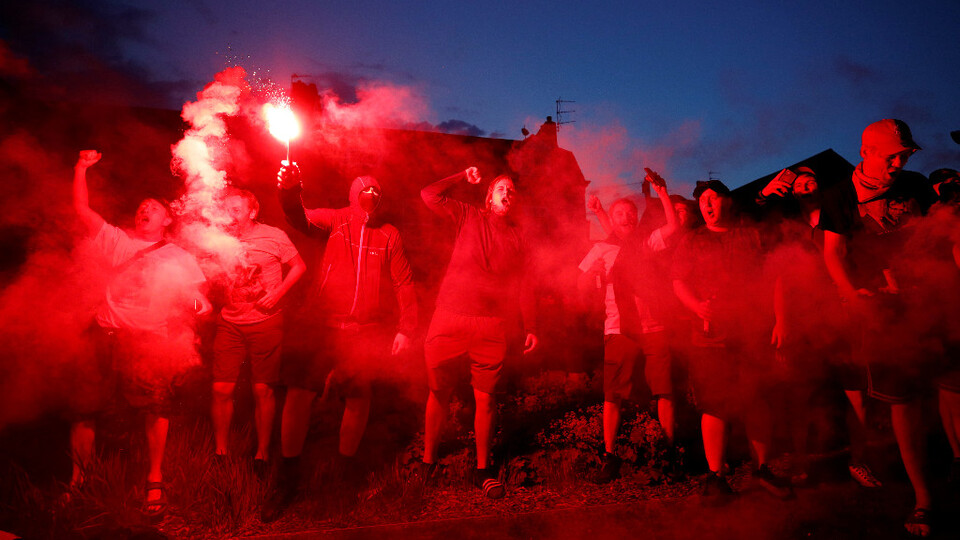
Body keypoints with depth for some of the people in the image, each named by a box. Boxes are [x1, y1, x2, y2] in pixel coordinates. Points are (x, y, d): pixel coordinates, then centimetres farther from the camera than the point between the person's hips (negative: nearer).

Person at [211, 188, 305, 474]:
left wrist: (277, 293, -9)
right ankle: (220, 453, 16)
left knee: (263, 390, 1)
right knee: (222, 389, -1)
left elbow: (299, 266, 3)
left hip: (265, 323, -2)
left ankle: (262, 454, 16)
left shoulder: (273, 236, -4)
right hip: (229, 323, 3)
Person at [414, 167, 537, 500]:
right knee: (439, 392, 5)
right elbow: (429, 195, 0)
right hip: (449, 319, -1)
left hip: (493, 326, 1)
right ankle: (428, 461, 20)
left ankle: (483, 468, 17)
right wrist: (463, 177, 9)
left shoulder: (518, 235, 13)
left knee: (486, 398, 4)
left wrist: (531, 327, 8)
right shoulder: (468, 217, 9)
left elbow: (523, 284, 13)